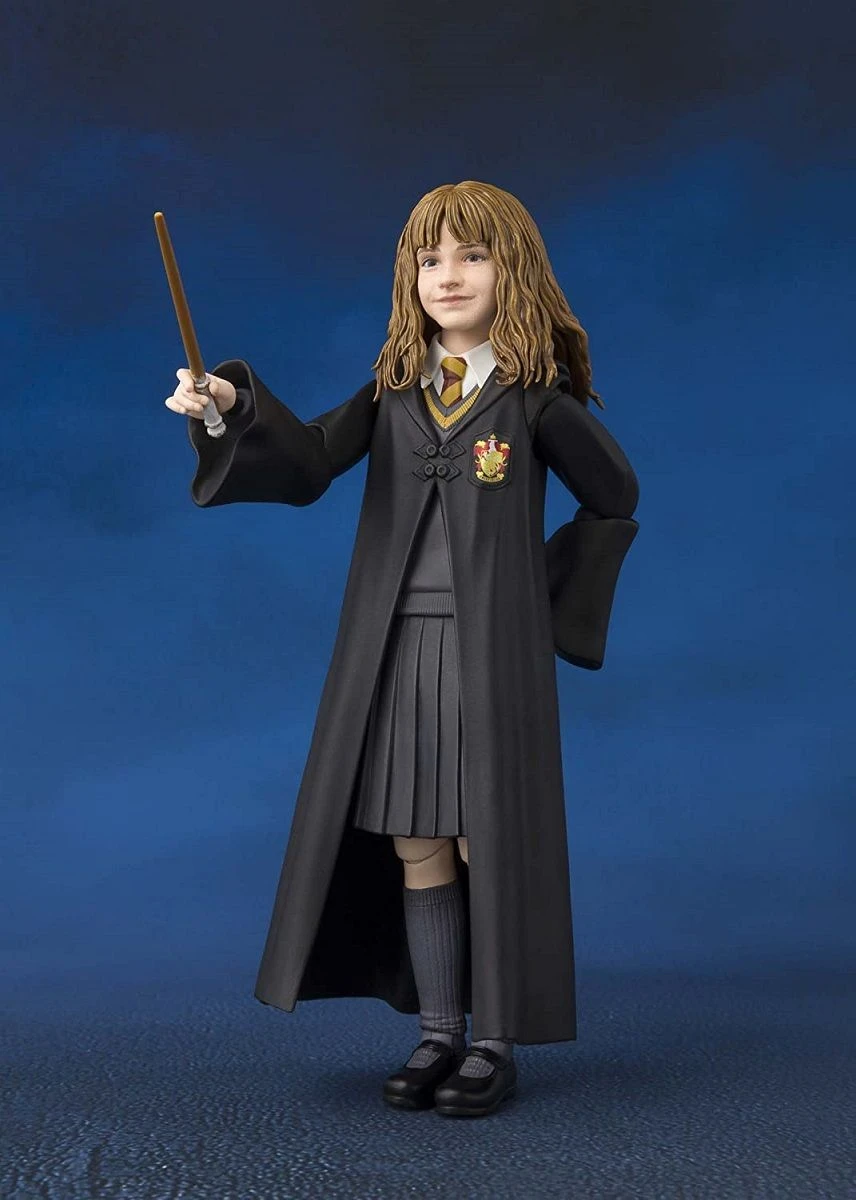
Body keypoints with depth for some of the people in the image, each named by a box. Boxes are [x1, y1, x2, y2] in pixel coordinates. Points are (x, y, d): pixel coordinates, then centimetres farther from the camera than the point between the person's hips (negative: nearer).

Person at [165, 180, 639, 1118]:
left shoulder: (536, 396, -1)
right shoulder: (395, 388, 9)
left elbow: (616, 498, 8)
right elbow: (308, 464, -5)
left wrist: (550, 594, 3)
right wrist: (233, 410, -22)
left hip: (491, 651, -3)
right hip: (398, 648, 4)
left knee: (490, 844, 2)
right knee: (417, 849, 8)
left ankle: (495, 1043, 15)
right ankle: (437, 1034, 21)